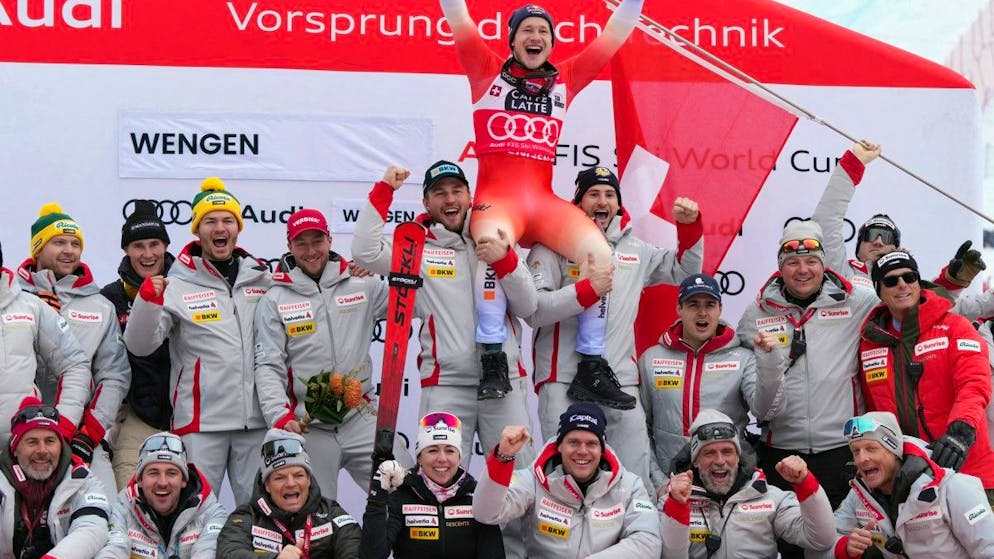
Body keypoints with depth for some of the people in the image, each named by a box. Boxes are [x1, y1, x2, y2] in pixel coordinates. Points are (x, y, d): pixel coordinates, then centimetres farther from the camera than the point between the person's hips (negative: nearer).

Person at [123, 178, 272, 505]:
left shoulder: (262, 279, 10)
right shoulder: (177, 285, -1)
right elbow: (139, 346, -7)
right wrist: (148, 299, -21)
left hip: (257, 419, 3)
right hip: (201, 421, -3)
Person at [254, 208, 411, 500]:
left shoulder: (362, 285, 7)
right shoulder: (274, 300, 3)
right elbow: (267, 367, -2)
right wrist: (280, 417, -15)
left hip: (362, 418, 2)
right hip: (307, 426, -1)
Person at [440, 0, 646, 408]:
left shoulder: (565, 78, 19)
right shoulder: (487, 71, 13)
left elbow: (614, 34, 19)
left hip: (544, 199, 3)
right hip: (496, 196, -3)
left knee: (600, 254, -22)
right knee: (493, 243, -38)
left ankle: (591, 365, -11)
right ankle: (493, 360, -30)